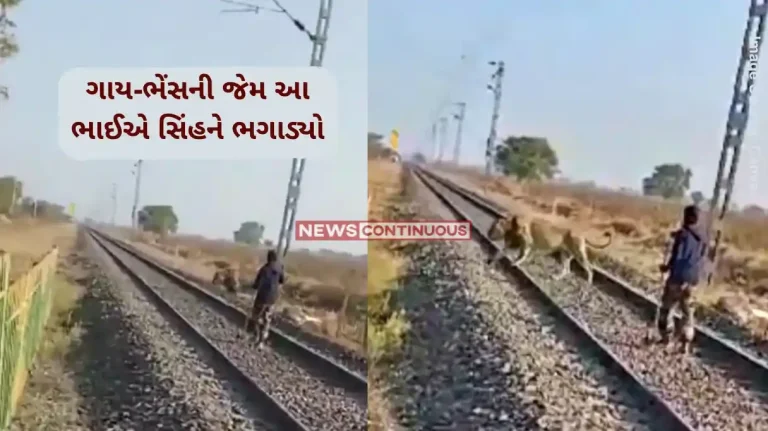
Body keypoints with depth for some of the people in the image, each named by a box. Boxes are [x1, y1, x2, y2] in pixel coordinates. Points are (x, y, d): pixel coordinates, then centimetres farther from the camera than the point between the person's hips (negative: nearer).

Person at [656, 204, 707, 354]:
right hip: (693, 280, 5)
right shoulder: (702, 238, 7)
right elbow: (702, 259, 14)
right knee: (687, 311, 11)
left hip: (678, 277, -5)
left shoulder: (682, 234, -12)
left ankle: (665, 336, 16)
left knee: (666, 306, 12)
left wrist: (667, 267, 0)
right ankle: (686, 343, 5)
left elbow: (676, 256, -16)